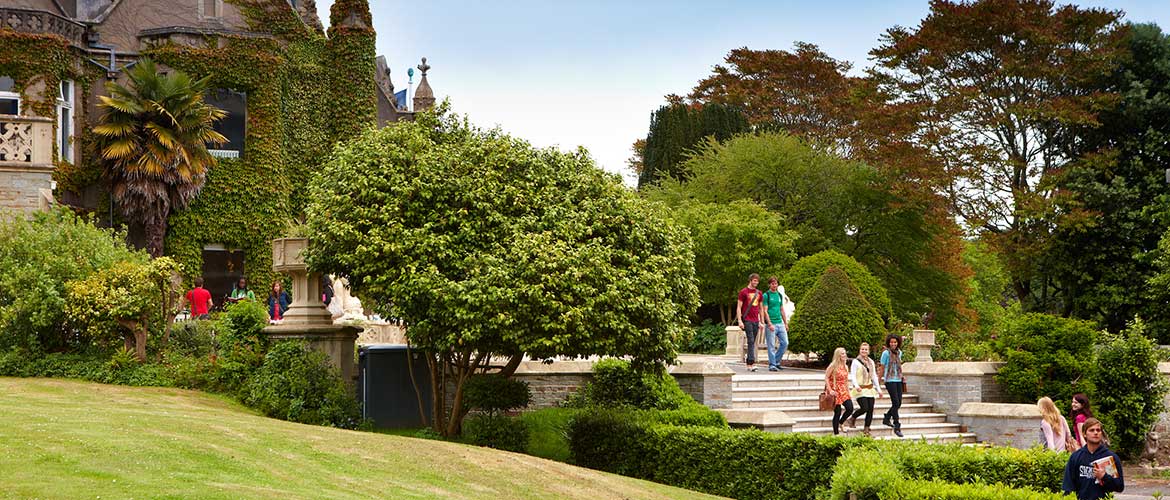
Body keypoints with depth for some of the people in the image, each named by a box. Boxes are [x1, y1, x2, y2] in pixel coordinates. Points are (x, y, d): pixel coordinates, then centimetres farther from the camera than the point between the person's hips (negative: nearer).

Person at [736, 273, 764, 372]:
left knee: (752, 343, 7)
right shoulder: (743, 292, -1)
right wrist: (739, 321, -11)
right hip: (747, 321, -6)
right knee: (751, 341, -14)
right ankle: (752, 363, -19)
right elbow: (739, 307, -3)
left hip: (756, 321, 6)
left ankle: (748, 363, 13)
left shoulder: (759, 293, 16)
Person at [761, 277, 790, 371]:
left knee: (785, 343, 3)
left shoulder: (780, 295, 15)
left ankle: (776, 361, 16)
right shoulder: (766, 295, -4)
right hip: (771, 324, -6)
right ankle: (772, 365, 2)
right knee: (771, 346, -4)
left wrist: (785, 323, 16)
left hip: (780, 323, 6)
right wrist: (769, 324, -17)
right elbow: (765, 311, -10)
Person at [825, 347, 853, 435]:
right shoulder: (833, 366, -7)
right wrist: (830, 390, -17)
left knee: (850, 408, -11)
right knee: (837, 412, -4)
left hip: (843, 391, 6)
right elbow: (826, 378, -10)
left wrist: (848, 391, 13)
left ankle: (841, 423, 16)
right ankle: (836, 433, 6)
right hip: (835, 391, -6)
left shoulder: (845, 367, 13)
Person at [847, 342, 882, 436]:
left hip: (870, 389, 6)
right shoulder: (856, 362, -2)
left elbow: (874, 376, 21)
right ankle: (852, 419, 10)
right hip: (860, 389, -6)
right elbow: (852, 375, -9)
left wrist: (878, 389, 18)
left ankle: (866, 430, 6)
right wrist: (856, 385, -27)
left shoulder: (871, 362, 15)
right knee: (864, 408, -17)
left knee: (870, 410, -1)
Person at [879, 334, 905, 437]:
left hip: (898, 380, 6)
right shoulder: (886, 353, -8)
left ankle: (886, 419, 29)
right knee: (896, 403, -9)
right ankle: (897, 427, -3)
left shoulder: (899, 352, 10)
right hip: (890, 381, -6)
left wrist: (901, 375, 14)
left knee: (898, 404, 7)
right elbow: (882, 368, -2)